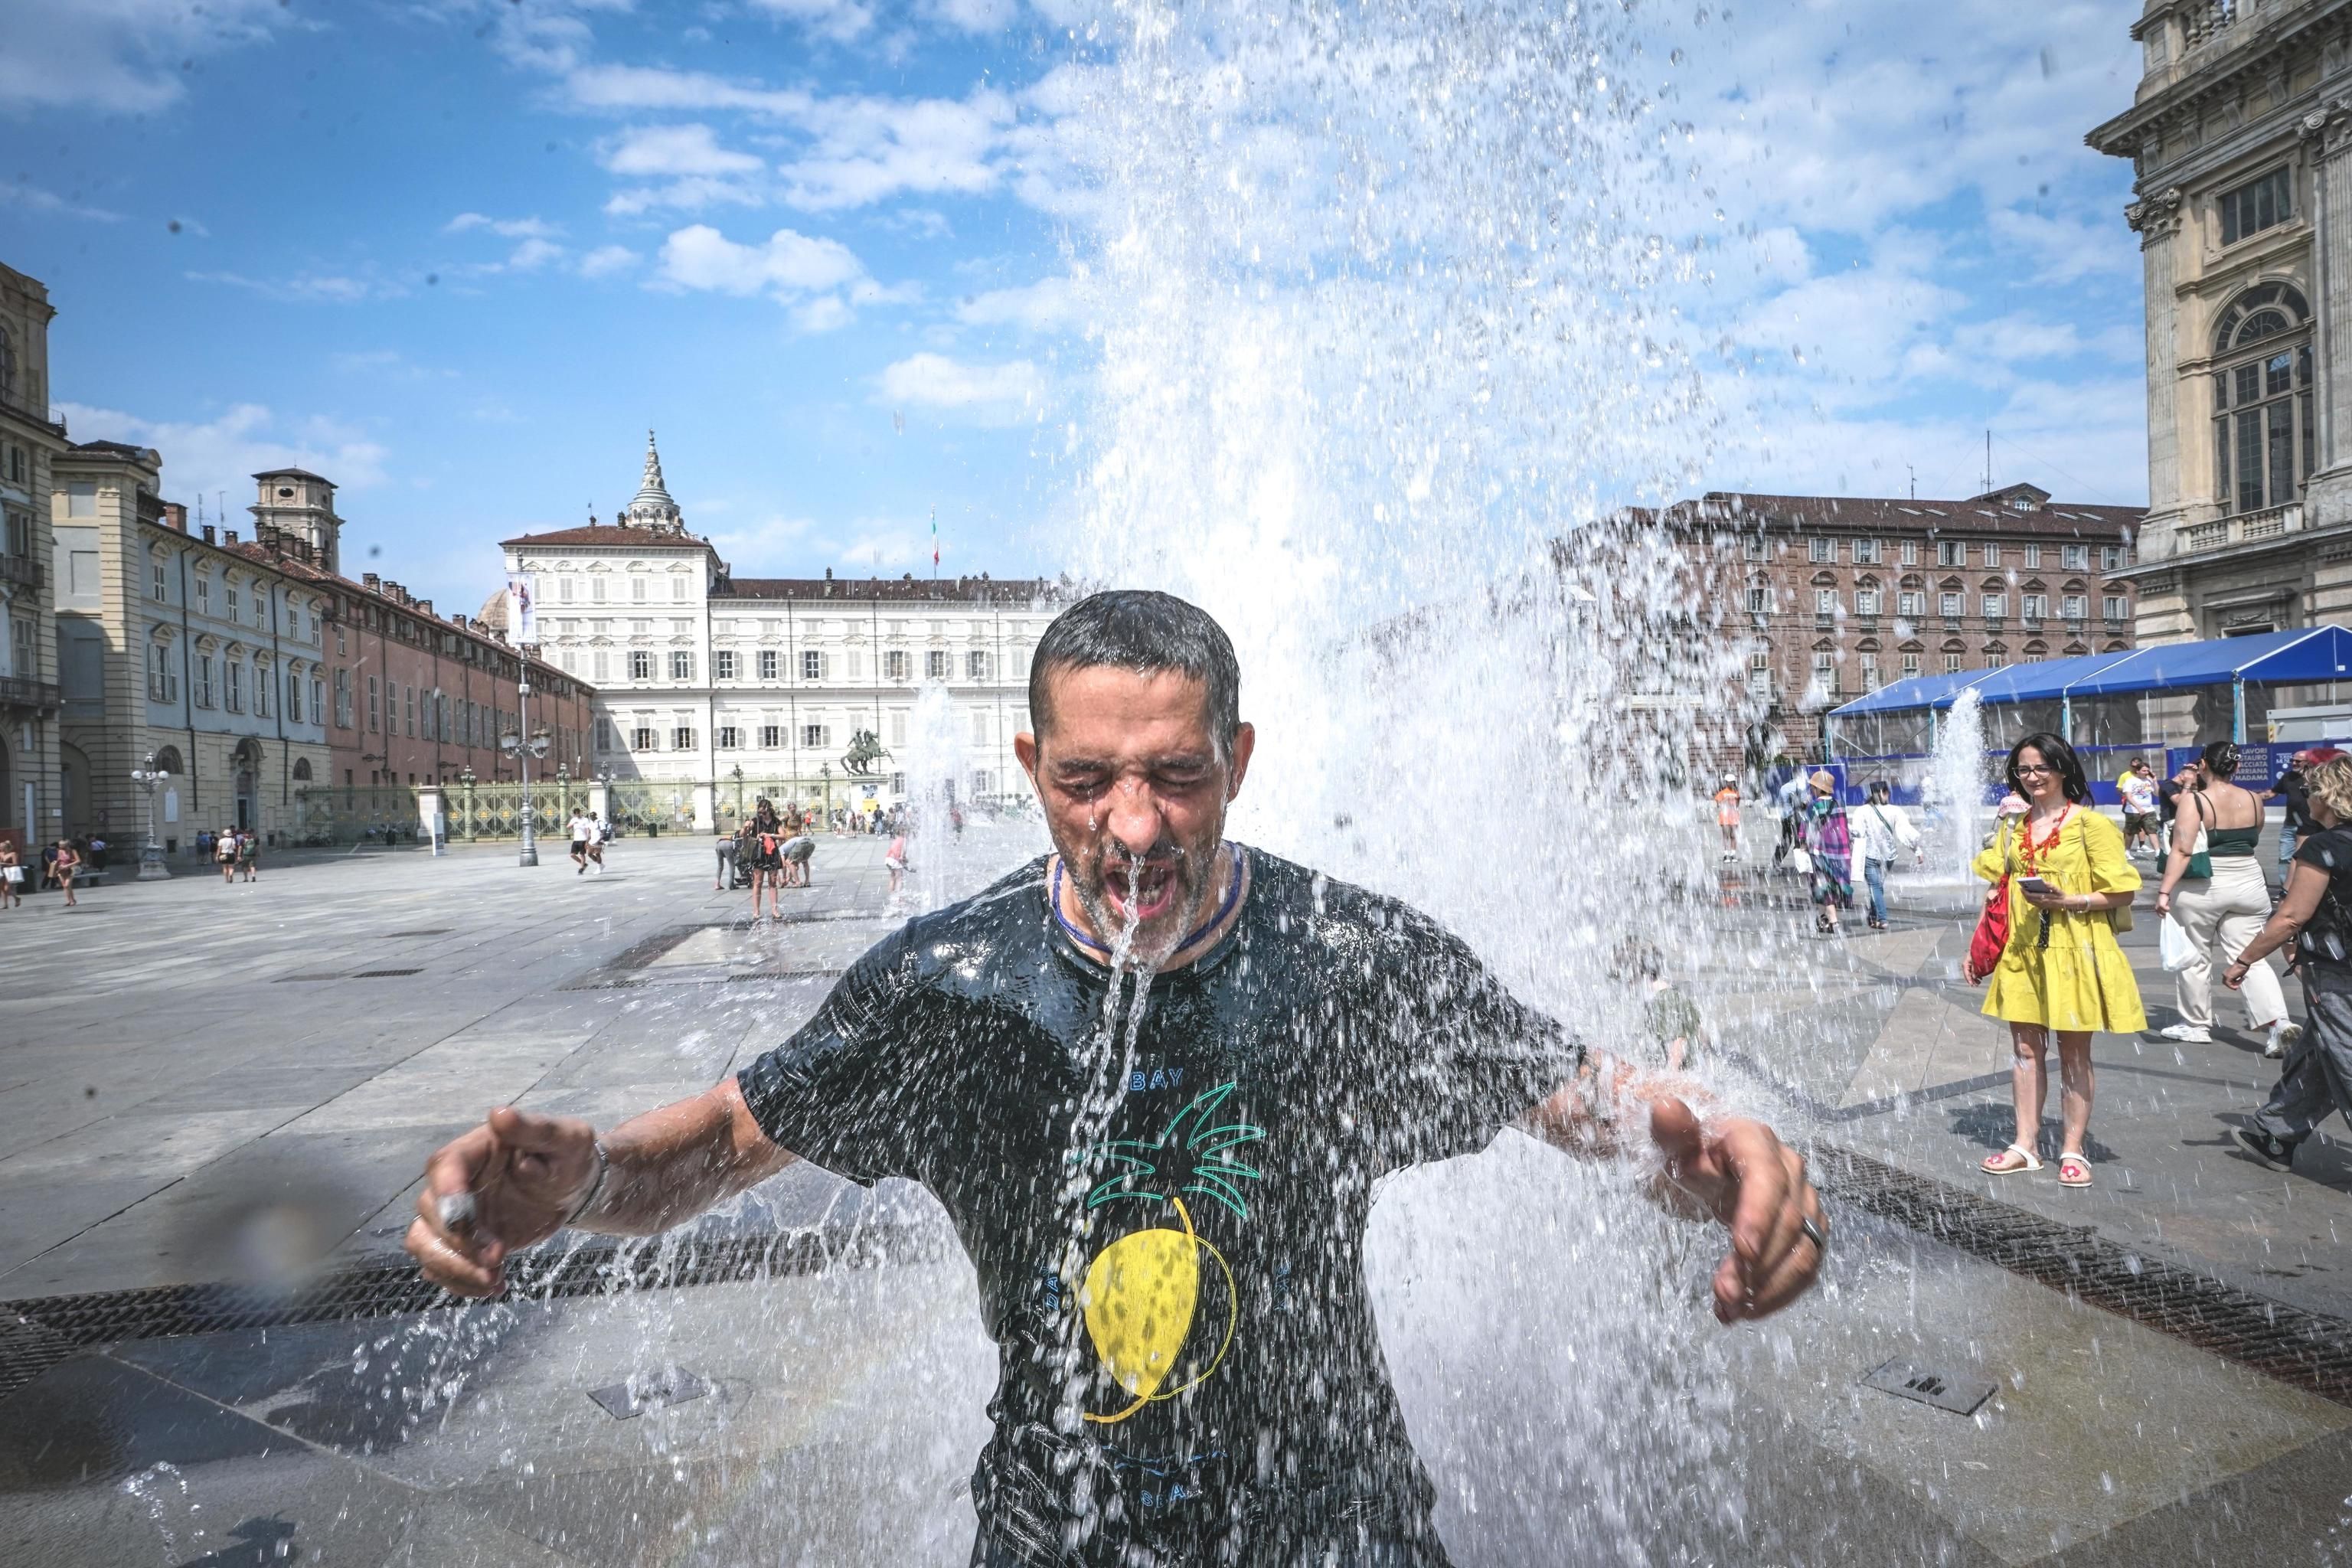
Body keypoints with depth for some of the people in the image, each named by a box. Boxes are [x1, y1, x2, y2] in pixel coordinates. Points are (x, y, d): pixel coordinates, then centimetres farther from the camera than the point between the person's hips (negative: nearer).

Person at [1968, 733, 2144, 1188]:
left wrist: (2068, 901, -21)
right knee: (2025, 1048, 8)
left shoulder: (2092, 824, -5)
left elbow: (2123, 893, -7)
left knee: (2074, 1053, 5)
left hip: (2074, 954, -4)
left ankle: (2073, 1151, 16)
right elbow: (1996, 890, 16)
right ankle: (2026, 1145, 17)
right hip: (2023, 952, 5)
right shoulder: (2013, 828, 10)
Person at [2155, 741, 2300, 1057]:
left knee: (2194, 957, 9)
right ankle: (2277, 1022, -7)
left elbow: (2182, 850, -21)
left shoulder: (2194, 801, -14)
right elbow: (2252, 839, 20)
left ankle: (2196, 1025, 19)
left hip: (2201, 888, -5)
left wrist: (2165, 891, -22)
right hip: (2249, 883, 5)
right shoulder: (2253, 800, 3)